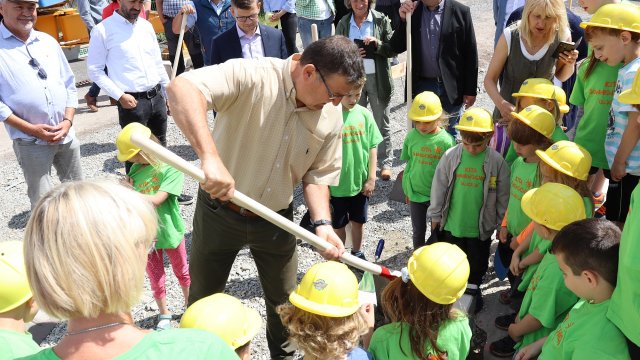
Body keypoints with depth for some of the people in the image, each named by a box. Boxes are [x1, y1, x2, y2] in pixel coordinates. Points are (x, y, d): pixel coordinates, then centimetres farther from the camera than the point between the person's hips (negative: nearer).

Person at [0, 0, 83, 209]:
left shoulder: (48, 42, 10)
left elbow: (69, 84, 12)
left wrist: (68, 121, -2)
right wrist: (30, 128, -15)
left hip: (66, 135, 5)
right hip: (30, 142, -5)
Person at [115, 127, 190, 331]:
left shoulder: (171, 168, -18)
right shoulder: (136, 169, -4)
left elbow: (156, 200, -25)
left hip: (169, 231, -3)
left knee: (182, 272, 20)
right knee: (156, 279, 17)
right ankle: (164, 315, 37)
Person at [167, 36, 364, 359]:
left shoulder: (331, 116, -10)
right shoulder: (252, 76, -27)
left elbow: (318, 175, 0)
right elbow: (181, 88, -41)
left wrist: (322, 223, -17)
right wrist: (210, 158, -54)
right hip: (219, 211, -3)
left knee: (285, 303, 19)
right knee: (203, 301, 18)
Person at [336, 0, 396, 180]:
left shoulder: (381, 20, -3)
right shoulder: (343, 23, 2)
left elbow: (393, 49, -2)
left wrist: (378, 44, -21)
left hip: (377, 79, -2)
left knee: (382, 123, 8)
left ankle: (386, 163, 19)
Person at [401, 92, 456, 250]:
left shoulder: (446, 140, -17)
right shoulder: (411, 136, -10)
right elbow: (408, 163, 1)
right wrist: (407, 189, 5)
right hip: (415, 193, 2)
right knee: (418, 231, 18)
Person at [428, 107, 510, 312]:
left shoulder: (497, 162, -13)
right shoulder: (451, 156, -11)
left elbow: (503, 195, -3)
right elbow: (439, 186, -2)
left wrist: (502, 223, 3)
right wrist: (435, 215, 3)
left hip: (482, 226, 0)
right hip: (452, 222, 1)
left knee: (478, 262, 19)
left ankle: (474, 288, 43)